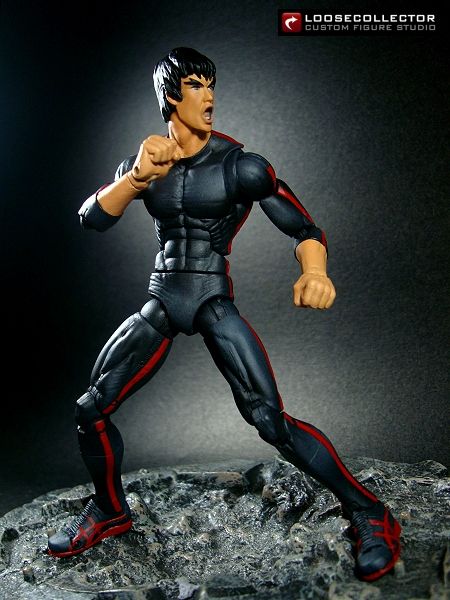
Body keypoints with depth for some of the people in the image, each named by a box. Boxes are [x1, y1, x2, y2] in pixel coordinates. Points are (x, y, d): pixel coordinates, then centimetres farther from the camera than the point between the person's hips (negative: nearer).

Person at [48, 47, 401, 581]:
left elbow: (304, 228, -9)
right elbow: (91, 219, -6)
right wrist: (139, 176, -23)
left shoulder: (240, 165, -7)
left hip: (214, 303, -4)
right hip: (160, 303, 5)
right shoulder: (145, 162, 5)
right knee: (91, 409, 4)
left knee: (271, 421, -17)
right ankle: (109, 512, 30)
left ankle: (369, 516, 2)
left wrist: (314, 272, -31)